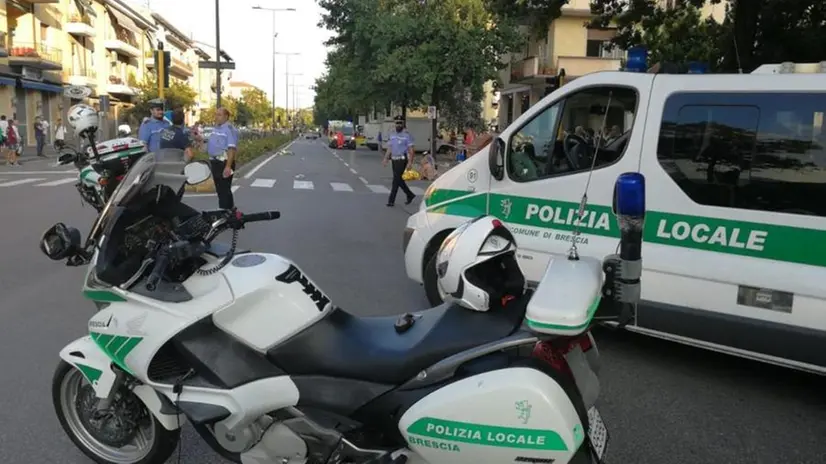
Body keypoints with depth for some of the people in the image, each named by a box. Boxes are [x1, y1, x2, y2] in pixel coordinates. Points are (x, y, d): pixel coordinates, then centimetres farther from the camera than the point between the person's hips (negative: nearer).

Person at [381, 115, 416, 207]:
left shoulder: (407, 136, -7)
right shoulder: (392, 135, 12)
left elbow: (411, 150, -10)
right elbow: (389, 149, 15)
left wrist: (410, 162, -19)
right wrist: (385, 159, 3)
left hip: (402, 160, -7)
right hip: (394, 160, 7)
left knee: (396, 179, -10)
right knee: (399, 179, 13)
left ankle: (391, 200, -7)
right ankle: (410, 195, 31)